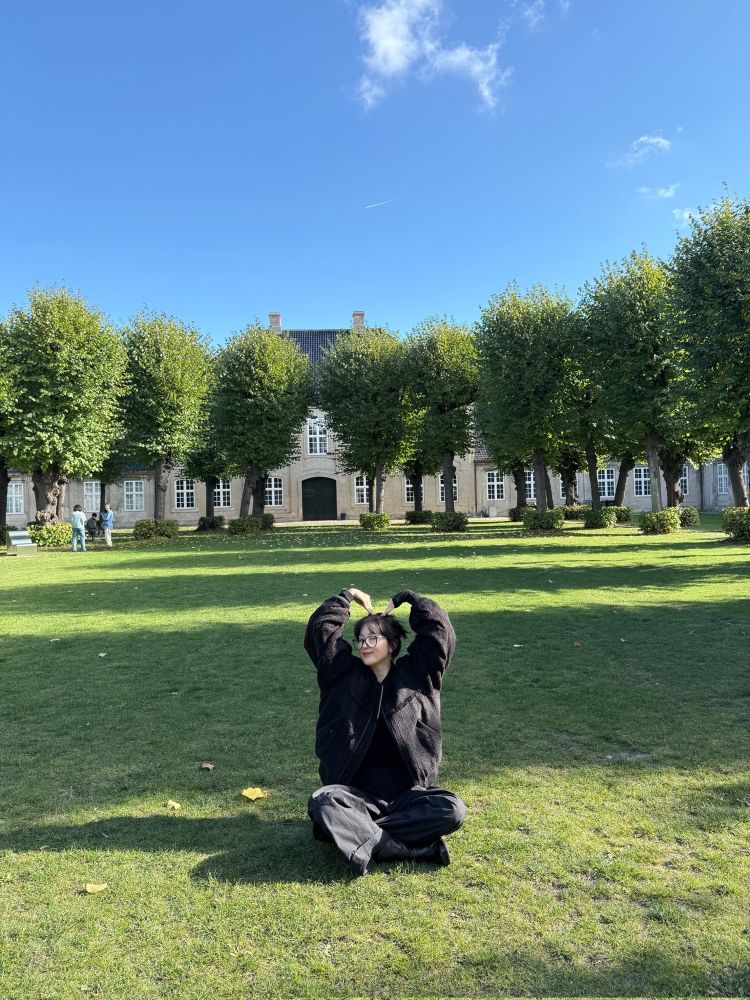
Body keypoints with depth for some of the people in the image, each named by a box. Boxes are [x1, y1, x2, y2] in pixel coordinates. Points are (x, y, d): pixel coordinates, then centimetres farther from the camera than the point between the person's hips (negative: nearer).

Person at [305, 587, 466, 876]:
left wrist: (405, 597, 8)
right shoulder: (347, 675, 7)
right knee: (321, 803, -33)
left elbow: (439, 628, -2)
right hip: (358, 792, 0)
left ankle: (361, 836, -25)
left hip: (408, 792, 0)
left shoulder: (415, 674, 6)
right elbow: (320, 629, 1)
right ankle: (421, 847, -31)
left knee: (451, 810, -29)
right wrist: (348, 595, 10)